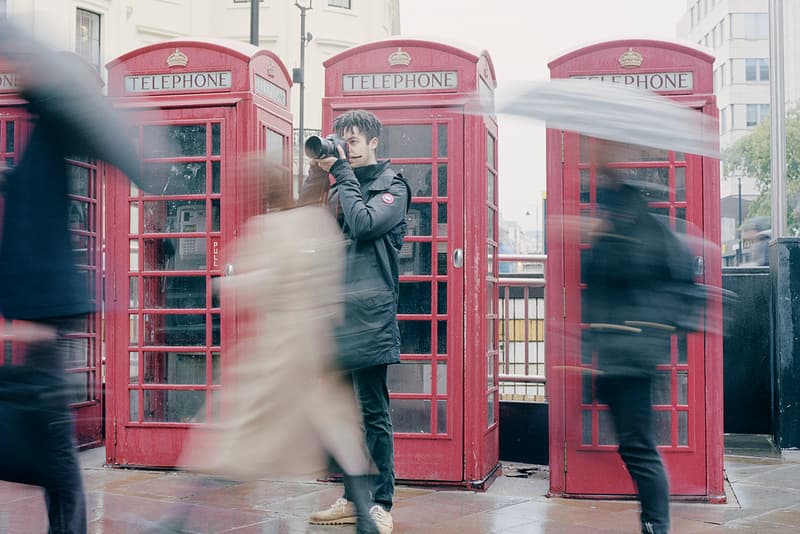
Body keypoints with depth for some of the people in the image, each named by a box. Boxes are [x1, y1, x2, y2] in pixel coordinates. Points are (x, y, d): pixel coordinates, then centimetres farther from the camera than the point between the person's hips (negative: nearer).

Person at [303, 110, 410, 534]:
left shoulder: (392, 187, 0)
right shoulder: (341, 187, 18)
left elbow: (363, 224, -17)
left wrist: (341, 174, -8)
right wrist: (315, 178, 0)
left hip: (370, 317, -7)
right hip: (338, 316, 7)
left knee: (373, 414, -3)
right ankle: (353, 499, 22)